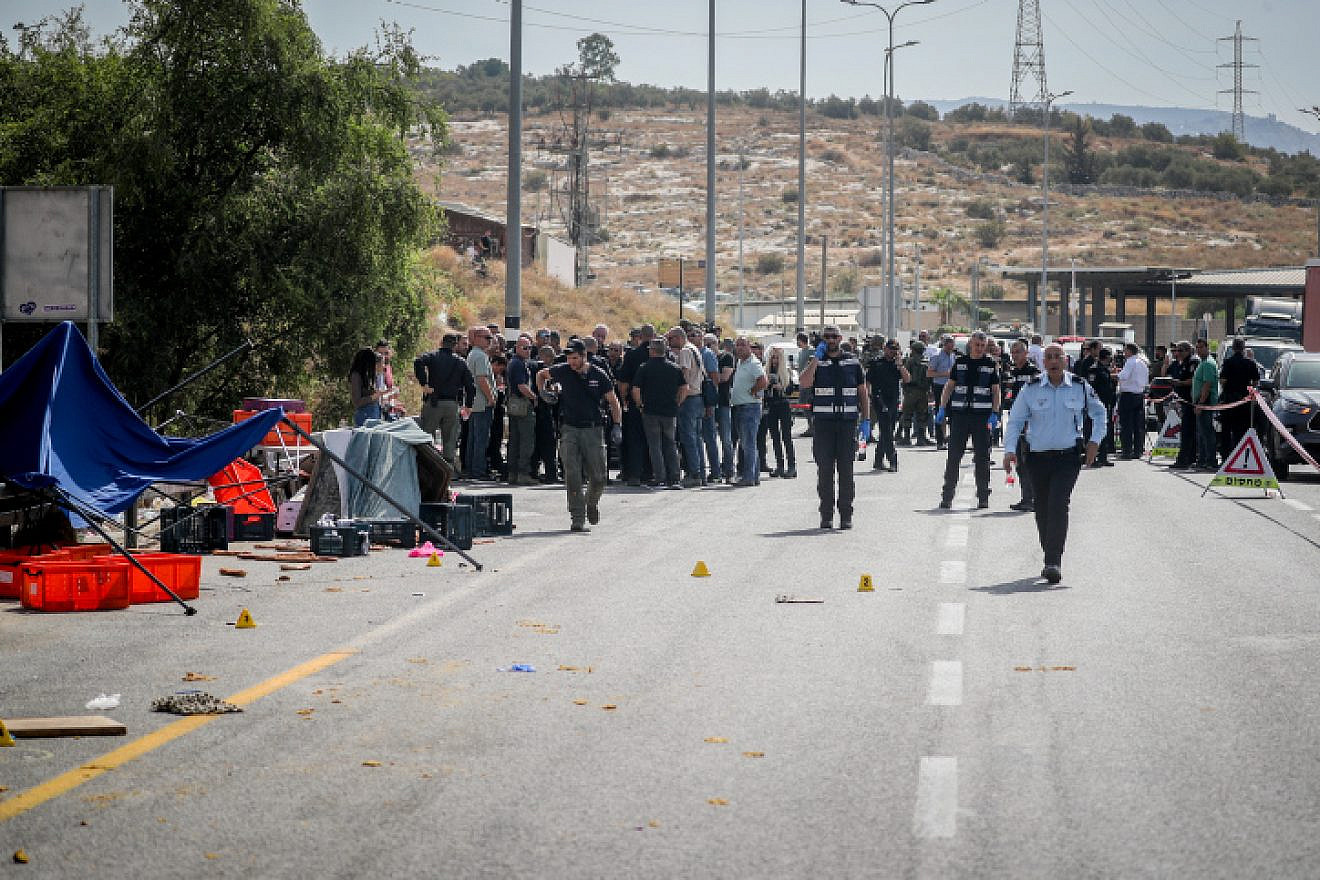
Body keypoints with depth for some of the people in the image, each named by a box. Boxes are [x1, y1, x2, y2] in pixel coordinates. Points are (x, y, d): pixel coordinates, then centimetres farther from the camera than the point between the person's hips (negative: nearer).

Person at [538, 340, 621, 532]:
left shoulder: (598, 375, -2)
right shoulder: (562, 371, 0)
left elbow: (613, 402, 4)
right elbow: (541, 375, 21)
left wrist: (617, 425, -7)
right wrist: (543, 392, 6)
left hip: (593, 430, 0)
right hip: (570, 430, 0)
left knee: (599, 477, 3)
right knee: (573, 478, -8)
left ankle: (592, 503, 34)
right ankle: (577, 519, -6)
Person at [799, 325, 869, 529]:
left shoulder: (853, 363, 10)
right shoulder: (817, 363, 8)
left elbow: (863, 393, 11)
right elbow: (804, 383, -11)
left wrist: (866, 420, 3)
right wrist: (816, 359, -13)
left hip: (847, 422, 0)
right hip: (823, 422, 0)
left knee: (846, 470, -1)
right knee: (824, 470, -1)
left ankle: (846, 515, 4)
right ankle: (826, 515, 5)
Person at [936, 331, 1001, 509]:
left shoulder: (991, 365, 5)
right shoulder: (960, 362, 8)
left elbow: (996, 391, 5)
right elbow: (949, 386, 11)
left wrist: (994, 413, -6)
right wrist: (942, 408, 2)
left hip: (982, 415, -1)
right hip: (960, 413, 1)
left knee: (982, 457, 3)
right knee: (954, 455, -1)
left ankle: (983, 496, 11)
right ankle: (947, 496, 3)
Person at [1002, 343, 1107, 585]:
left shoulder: (1080, 388, 2)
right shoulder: (1031, 389, 0)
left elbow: (1099, 413, 18)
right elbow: (1015, 421, 3)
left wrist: (1094, 441, 8)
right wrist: (1010, 450, -10)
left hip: (1068, 458, -2)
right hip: (1038, 456, 2)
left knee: (1058, 505, -18)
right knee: (1042, 509, 7)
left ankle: (1054, 562, -22)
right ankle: (1051, 560, 23)